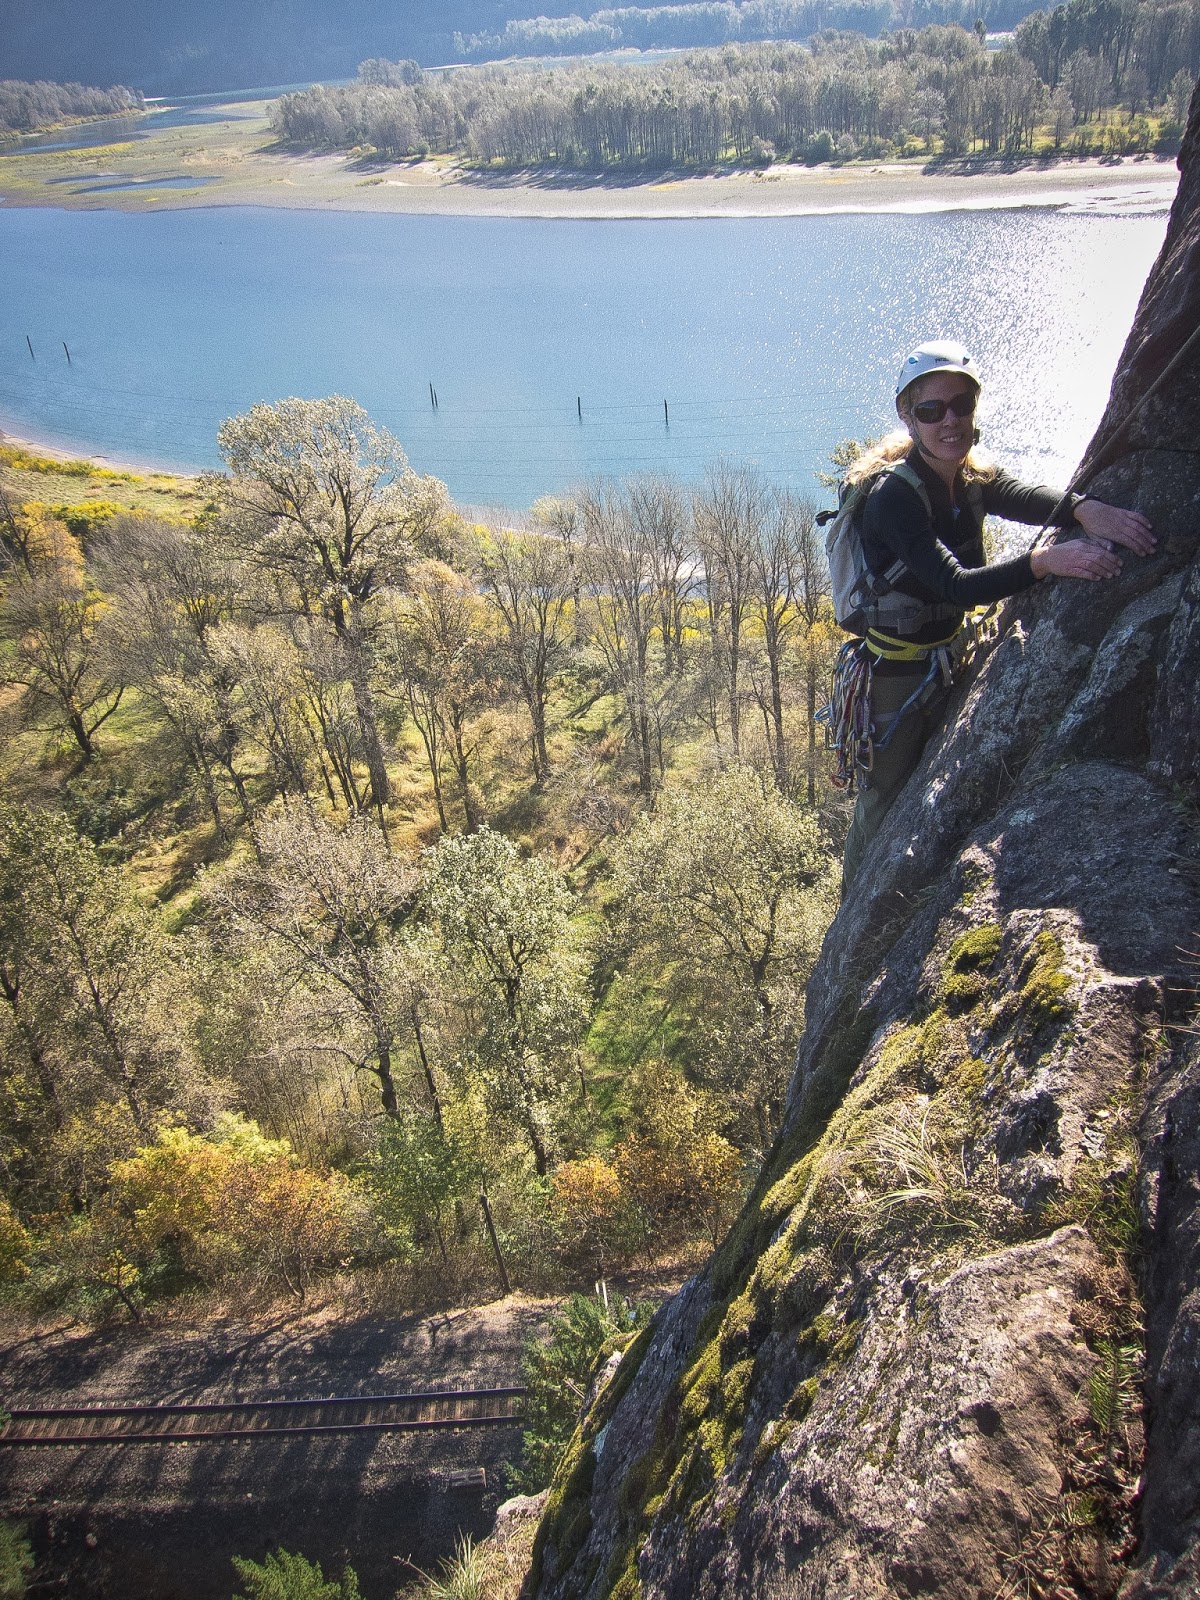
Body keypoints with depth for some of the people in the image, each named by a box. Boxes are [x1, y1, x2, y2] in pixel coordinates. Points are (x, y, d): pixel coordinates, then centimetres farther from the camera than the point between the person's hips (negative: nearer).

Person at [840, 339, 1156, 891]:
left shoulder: (972, 480, 0)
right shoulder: (894, 496, -22)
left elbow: (1025, 496, -22)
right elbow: (956, 586, -33)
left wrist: (1084, 508, -43)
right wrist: (1046, 561, -45)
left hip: (949, 663, 8)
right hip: (895, 673, -8)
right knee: (883, 808, 1)